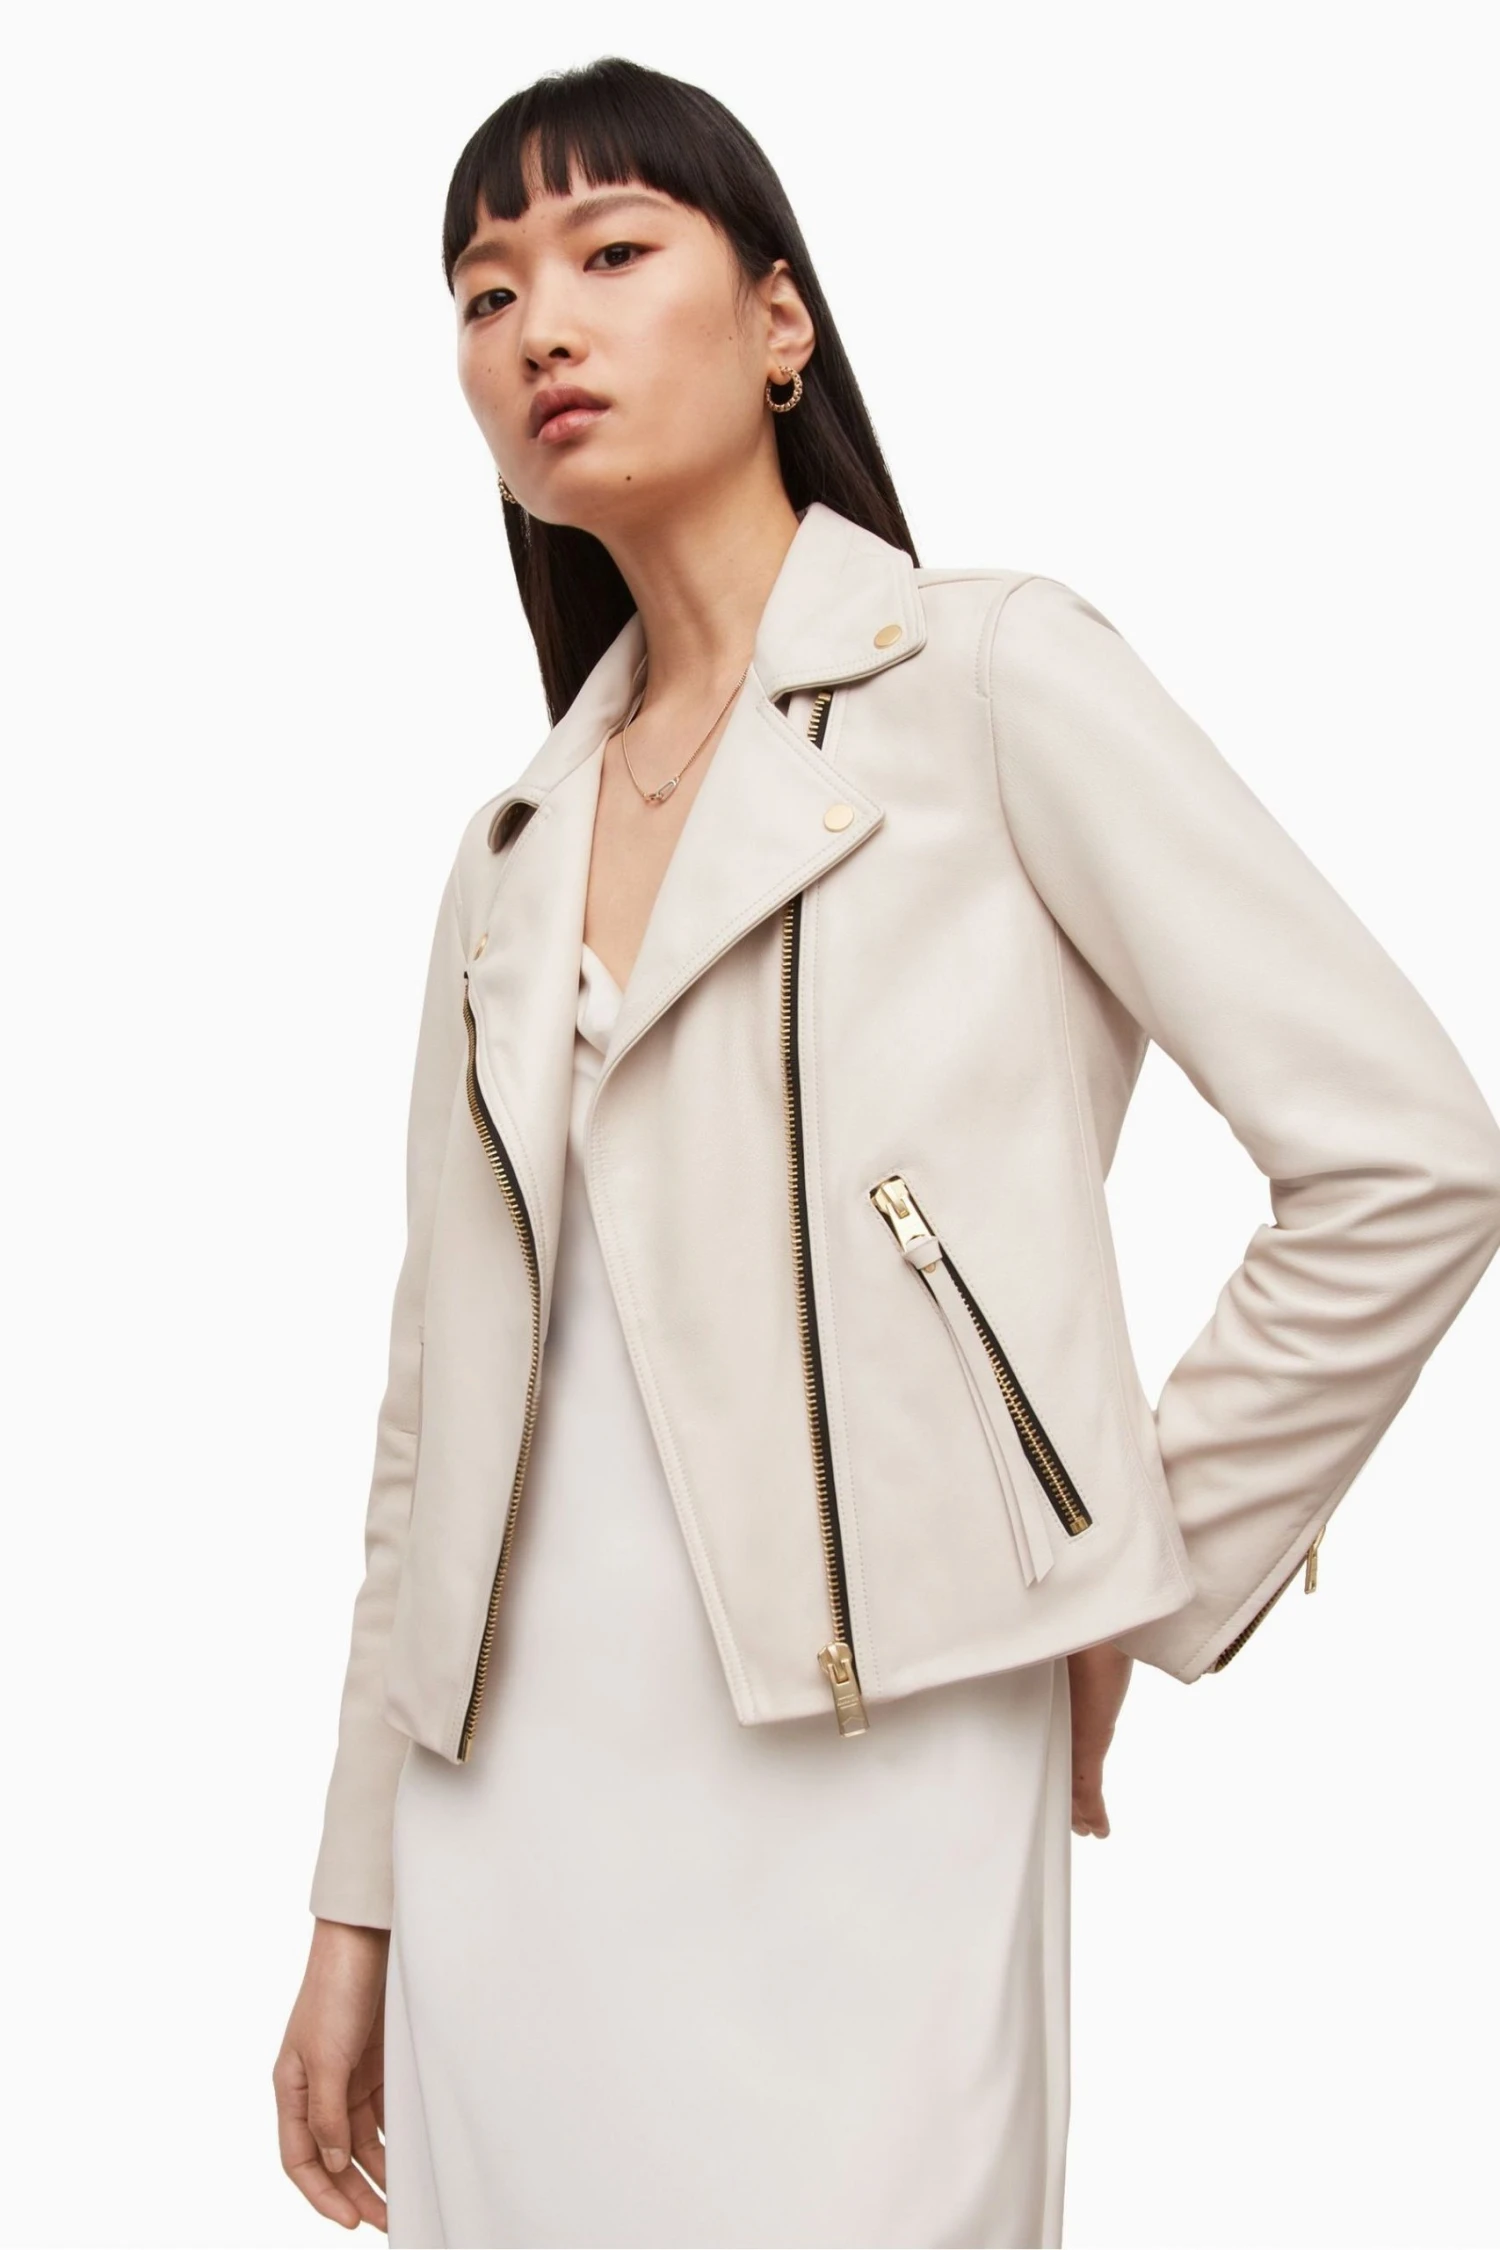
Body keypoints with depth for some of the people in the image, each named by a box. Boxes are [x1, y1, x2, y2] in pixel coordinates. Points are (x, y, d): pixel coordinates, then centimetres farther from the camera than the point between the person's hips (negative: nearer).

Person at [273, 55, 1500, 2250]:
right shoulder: (512, 853, 13)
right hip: (512, 1824, 5)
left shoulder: (992, 676, -3)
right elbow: (443, 1404, 13)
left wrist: (1142, 1582, -3)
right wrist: (358, 1903, 12)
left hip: (865, 1807, -5)